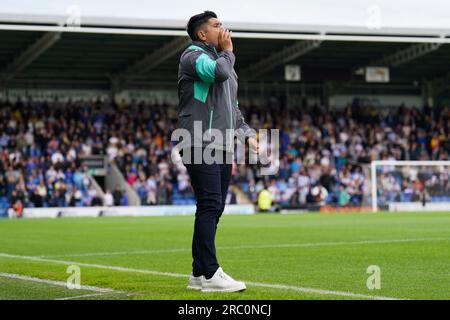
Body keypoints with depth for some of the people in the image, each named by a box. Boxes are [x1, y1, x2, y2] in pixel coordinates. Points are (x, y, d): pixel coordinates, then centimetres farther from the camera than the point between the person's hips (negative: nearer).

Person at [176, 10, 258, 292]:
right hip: (201, 145, -9)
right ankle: (210, 275, -15)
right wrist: (227, 51, -5)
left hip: (223, 147, 9)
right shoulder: (193, 56, -4)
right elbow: (219, 72, -25)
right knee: (209, 206, -14)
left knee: (214, 209, 8)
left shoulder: (221, 59, 26)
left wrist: (247, 133, 18)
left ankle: (199, 275, 12)